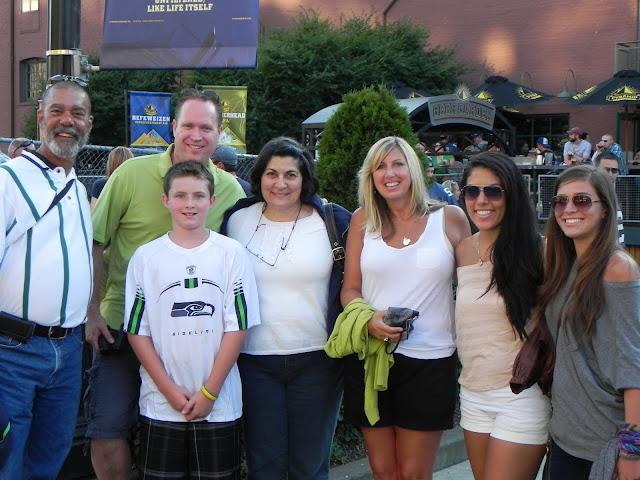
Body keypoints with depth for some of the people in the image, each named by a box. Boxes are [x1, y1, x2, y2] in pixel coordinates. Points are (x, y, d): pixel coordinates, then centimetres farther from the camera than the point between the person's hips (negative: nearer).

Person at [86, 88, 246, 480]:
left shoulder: (231, 190, 1)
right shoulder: (132, 173, -5)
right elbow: (94, 244, -2)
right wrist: (93, 312, -6)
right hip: (123, 325, -1)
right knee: (108, 427, -1)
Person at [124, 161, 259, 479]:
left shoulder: (231, 253, 0)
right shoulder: (145, 257, 2)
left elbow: (238, 326, -2)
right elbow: (137, 330, 1)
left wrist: (209, 392, -7)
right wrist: (169, 389, -7)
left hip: (219, 404, 0)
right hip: (160, 405, 1)